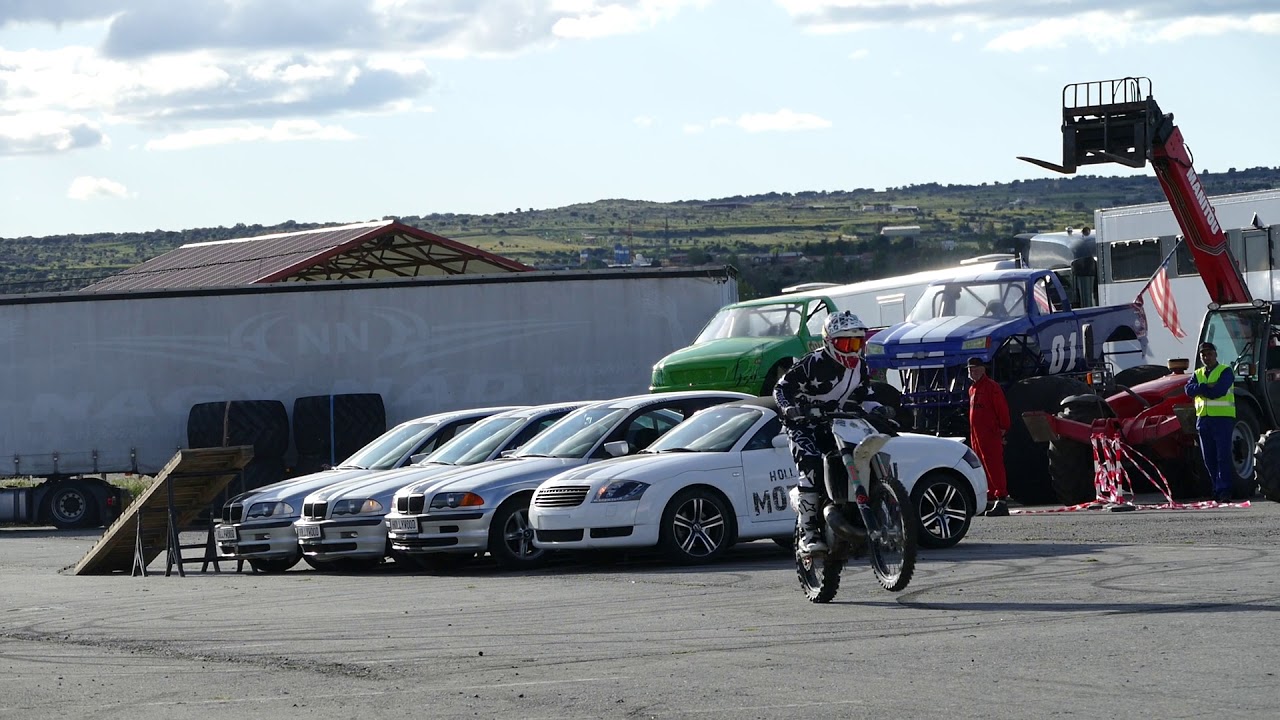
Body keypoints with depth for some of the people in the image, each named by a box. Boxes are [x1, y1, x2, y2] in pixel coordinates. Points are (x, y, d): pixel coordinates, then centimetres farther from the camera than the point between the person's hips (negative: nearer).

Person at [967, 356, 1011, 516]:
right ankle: (990, 500, 16)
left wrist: (1003, 429, -14)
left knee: (994, 467, -14)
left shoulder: (991, 386, -8)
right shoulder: (972, 389, 19)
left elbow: (1002, 408, -11)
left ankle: (1002, 500, -18)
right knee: (983, 468, 11)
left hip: (991, 435, -9)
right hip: (976, 435, 9)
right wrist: (973, 435, 19)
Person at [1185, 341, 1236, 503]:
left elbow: (1219, 391, -16)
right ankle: (1217, 490, 12)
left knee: (1223, 456, -11)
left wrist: (1200, 389, -6)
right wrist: (1207, 387, -14)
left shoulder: (1225, 371, 0)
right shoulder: (1197, 374, 17)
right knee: (1209, 459, 6)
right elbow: (1189, 390, -1)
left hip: (1223, 418, -6)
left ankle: (1224, 491, -14)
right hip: (1203, 419, 6)